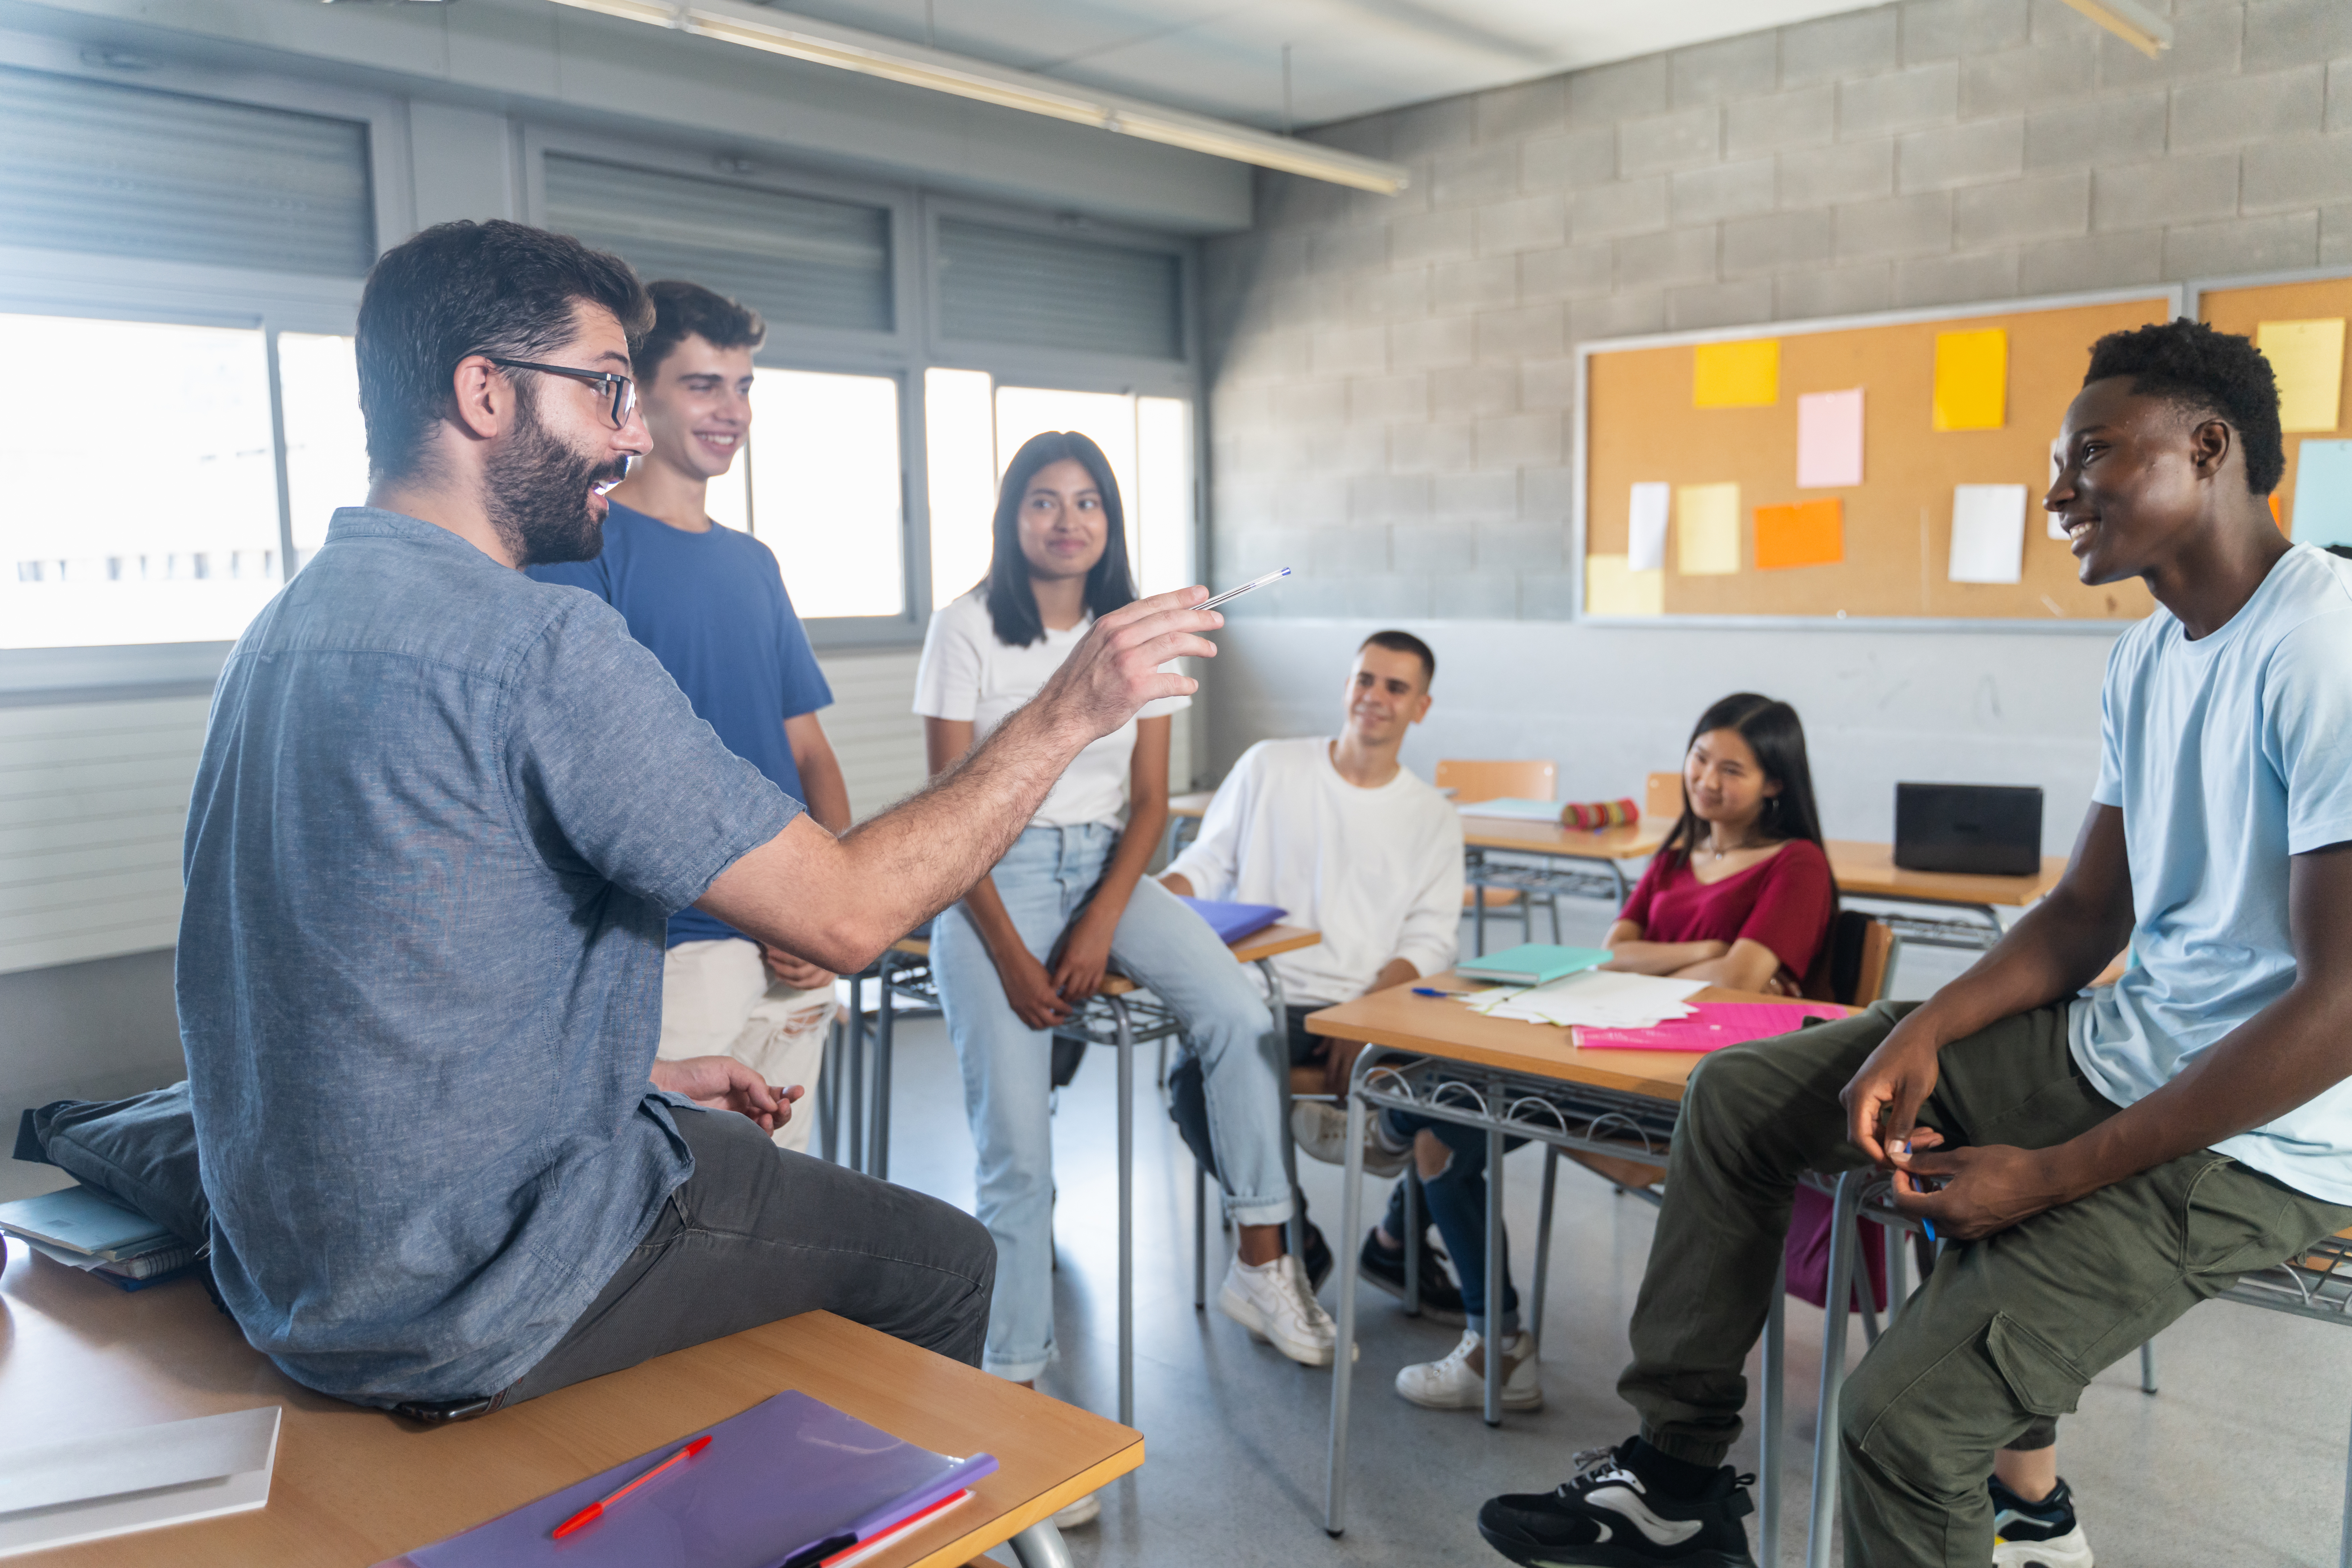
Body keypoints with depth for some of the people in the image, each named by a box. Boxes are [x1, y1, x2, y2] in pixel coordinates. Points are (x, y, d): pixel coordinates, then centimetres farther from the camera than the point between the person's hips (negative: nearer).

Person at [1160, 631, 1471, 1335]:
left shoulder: (1435, 820, 11)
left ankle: (1397, 1238, 8)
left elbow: (1429, 942, 3)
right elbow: (1204, 864, 9)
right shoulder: (1270, 767, 9)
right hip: (1265, 1000, -1)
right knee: (1193, 1085, -30)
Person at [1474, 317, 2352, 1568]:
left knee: (1907, 1412, -23)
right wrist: (1921, 1034, -6)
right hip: (2109, 1047, 9)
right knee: (1742, 1090, 7)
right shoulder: (2147, 661, 9)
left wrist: (2056, 1175, -21)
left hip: (2249, 1138, -9)